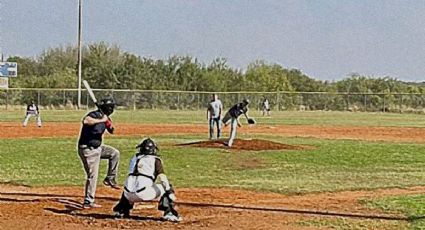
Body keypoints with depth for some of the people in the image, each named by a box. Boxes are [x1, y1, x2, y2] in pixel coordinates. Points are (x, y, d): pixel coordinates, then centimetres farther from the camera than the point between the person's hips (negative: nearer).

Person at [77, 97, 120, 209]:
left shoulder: (104, 117, 5)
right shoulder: (94, 115, -20)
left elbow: (111, 131, 9)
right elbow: (85, 121, -42)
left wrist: (109, 125, -13)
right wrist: (101, 120, -39)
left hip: (97, 147, 9)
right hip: (88, 149, -9)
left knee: (115, 153, 11)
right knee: (92, 175, -8)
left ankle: (110, 179, 17)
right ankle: (88, 202, -2)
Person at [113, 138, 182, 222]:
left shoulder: (135, 158, 24)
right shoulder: (155, 160, 9)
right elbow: (162, 177, -4)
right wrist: (170, 193, -7)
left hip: (129, 194, 5)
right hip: (144, 193, -5)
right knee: (166, 187, 14)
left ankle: (120, 210, 21)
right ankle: (169, 213, -1)